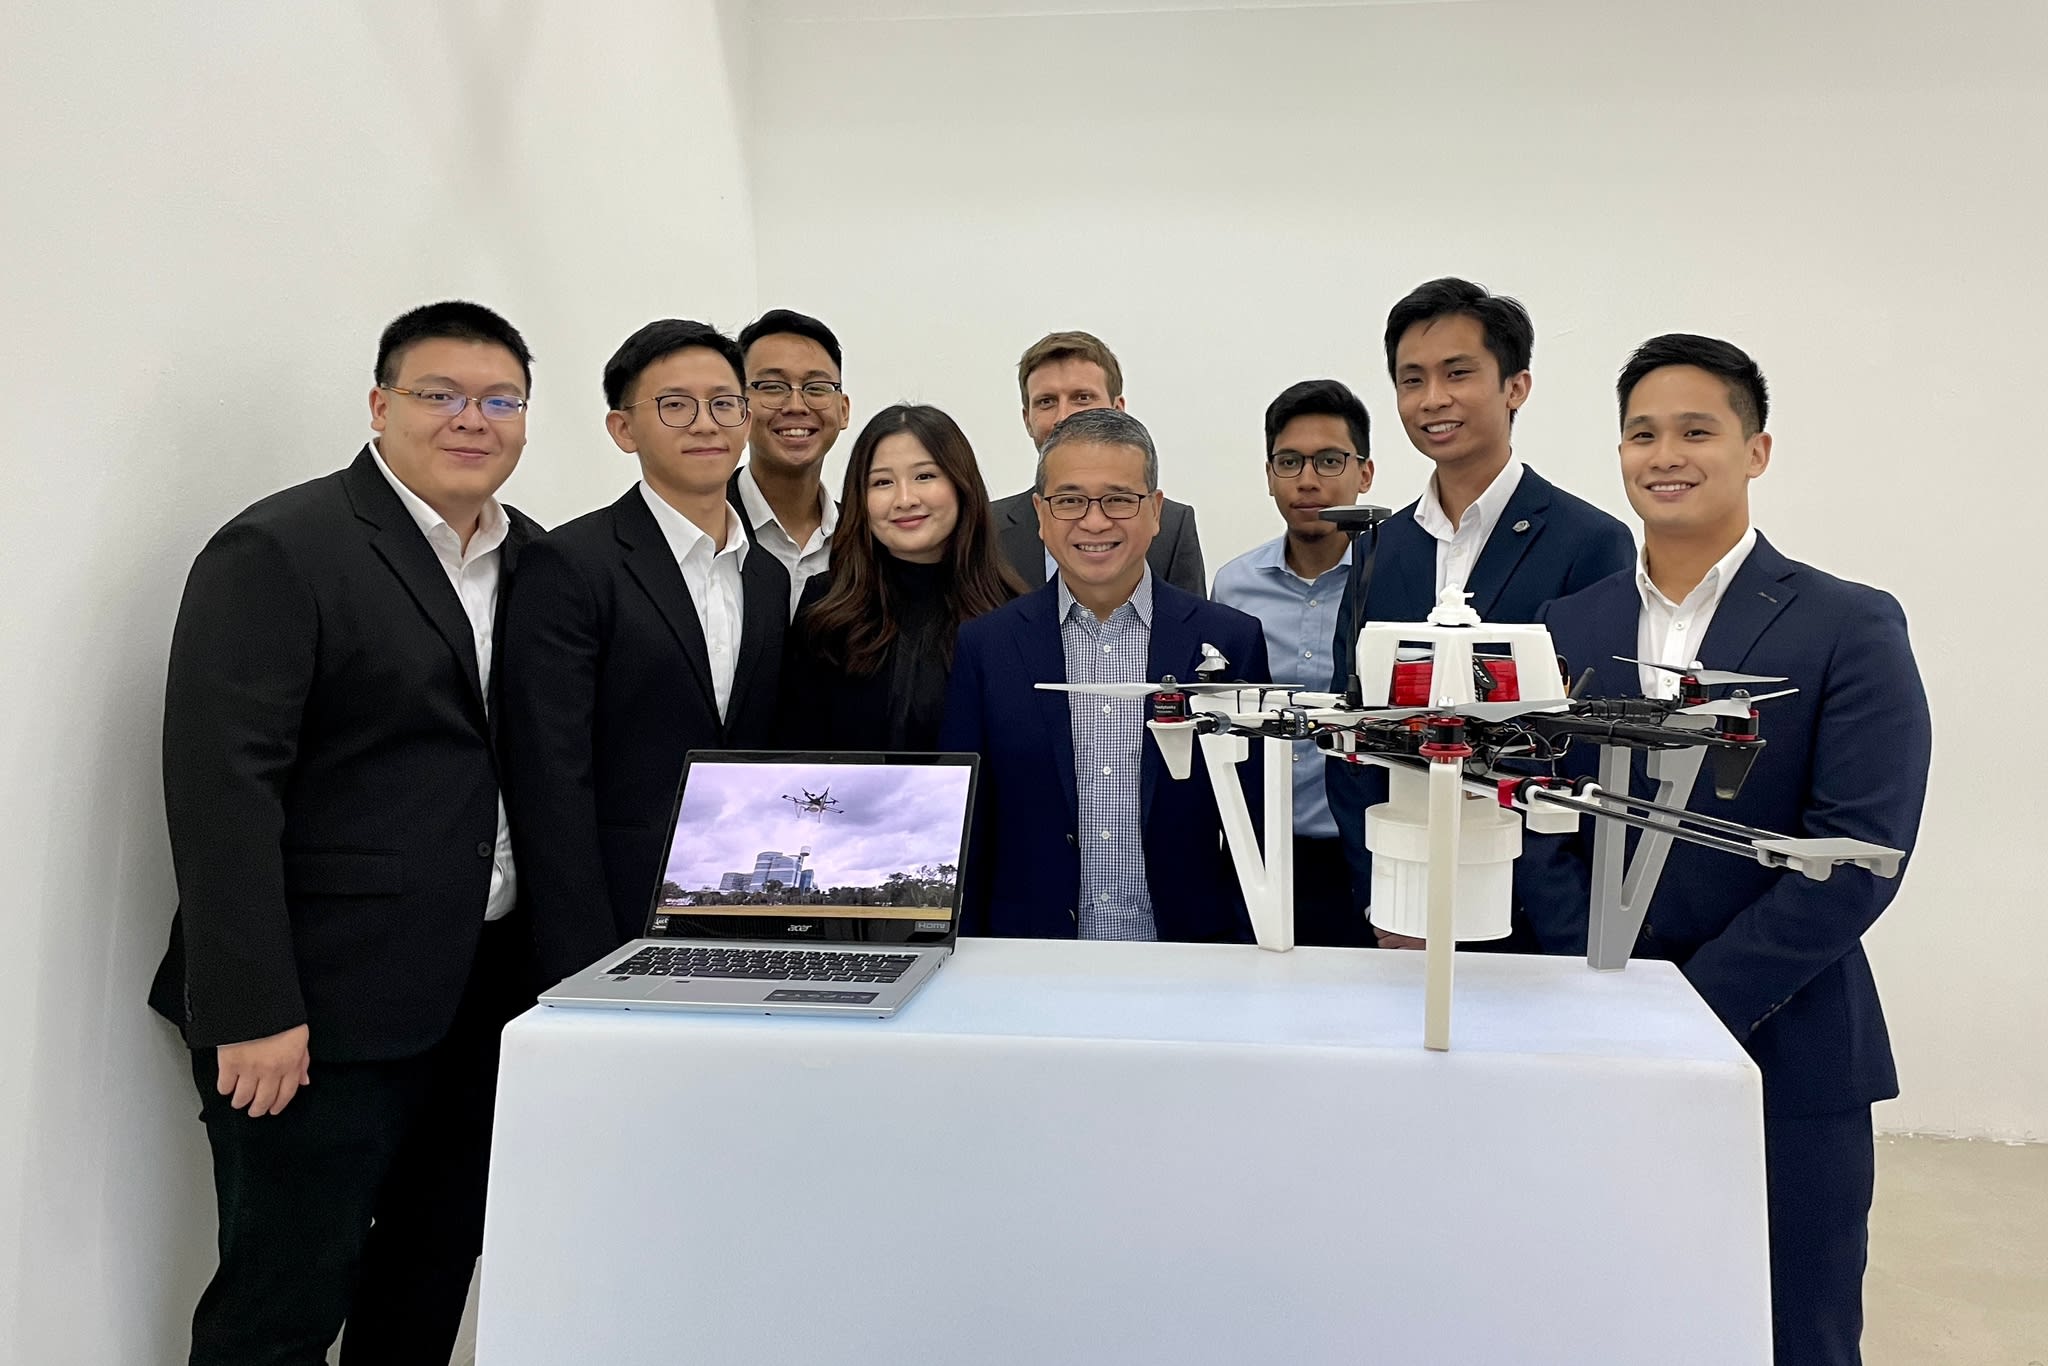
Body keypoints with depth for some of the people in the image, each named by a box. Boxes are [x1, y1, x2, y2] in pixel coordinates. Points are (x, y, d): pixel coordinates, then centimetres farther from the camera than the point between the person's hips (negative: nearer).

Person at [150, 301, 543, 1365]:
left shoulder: (532, 557, 11)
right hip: (324, 1008, -6)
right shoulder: (279, 551, -10)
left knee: (434, 1274, 17)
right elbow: (222, 787, -16)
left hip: (481, 997, 7)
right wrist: (251, 1010, -19)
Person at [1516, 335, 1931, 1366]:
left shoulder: (1851, 627, -3)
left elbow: (1858, 853, -11)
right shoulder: (1566, 628, 7)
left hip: (1785, 1053, -2)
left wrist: (1698, 1003, -15)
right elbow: (1541, 832, 4)